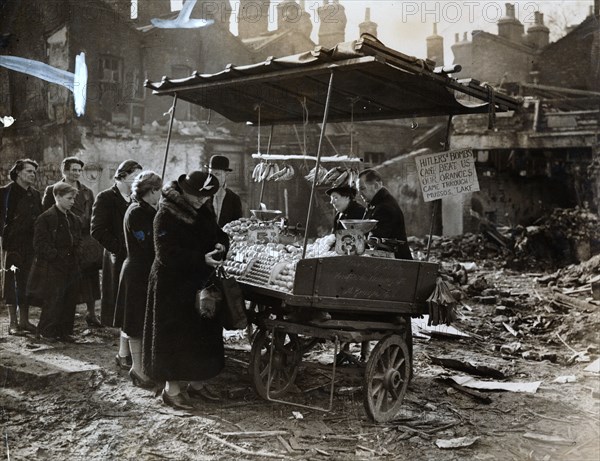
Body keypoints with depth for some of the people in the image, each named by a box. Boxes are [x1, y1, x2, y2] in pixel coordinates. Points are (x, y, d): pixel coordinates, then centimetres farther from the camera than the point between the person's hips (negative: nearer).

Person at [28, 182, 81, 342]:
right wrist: (57, 257, -15)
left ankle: (64, 331, 19)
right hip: (52, 269, -7)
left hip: (71, 267, 7)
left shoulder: (75, 220, 14)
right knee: (53, 301, -3)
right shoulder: (45, 218, -8)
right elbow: (40, 244, -12)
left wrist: (74, 256, 6)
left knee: (70, 301, 8)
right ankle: (47, 331, 12)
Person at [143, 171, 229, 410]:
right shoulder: (166, 215, -15)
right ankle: (171, 389, 12)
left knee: (202, 333, 11)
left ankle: (196, 383, 24)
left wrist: (220, 245, -8)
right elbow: (167, 254, -22)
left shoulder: (203, 212, 7)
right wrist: (202, 258, -28)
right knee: (175, 335, 0)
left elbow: (218, 234, 17)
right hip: (173, 285, -7)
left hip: (199, 283, 7)